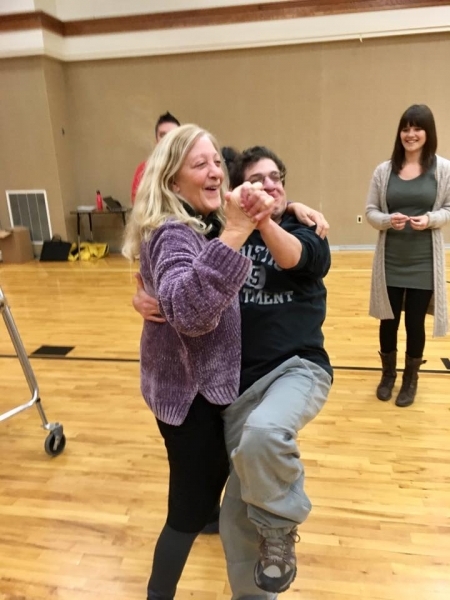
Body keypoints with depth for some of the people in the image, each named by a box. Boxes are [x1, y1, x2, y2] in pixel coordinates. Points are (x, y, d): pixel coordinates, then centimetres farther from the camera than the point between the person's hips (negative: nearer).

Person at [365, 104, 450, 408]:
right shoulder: (384, 170, 1)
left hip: (424, 263, -1)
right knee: (389, 321, 11)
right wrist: (388, 220, -17)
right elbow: (371, 211, 4)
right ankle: (388, 374, 36)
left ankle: (411, 379, 33)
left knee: (415, 323, 9)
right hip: (390, 262, 1)